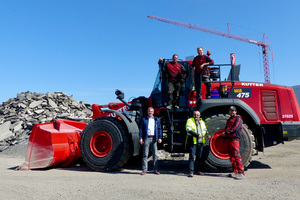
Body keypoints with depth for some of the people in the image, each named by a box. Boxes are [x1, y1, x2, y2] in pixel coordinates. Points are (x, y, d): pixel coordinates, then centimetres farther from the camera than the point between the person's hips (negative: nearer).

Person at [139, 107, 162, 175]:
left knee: (155, 155, 4)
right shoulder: (144, 119, 9)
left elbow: (159, 129, 11)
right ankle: (144, 170, 8)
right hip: (146, 138, -1)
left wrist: (160, 138, 1)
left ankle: (156, 170, 12)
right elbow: (141, 129, 6)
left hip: (154, 138, 1)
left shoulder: (157, 120, 13)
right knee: (145, 155, 1)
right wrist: (140, 138, -3)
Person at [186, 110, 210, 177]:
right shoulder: (189, 121, -2)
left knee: (199, 157, 13)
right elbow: (188, 130, -16)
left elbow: (205, 130, 24)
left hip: (200, 142, 6)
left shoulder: (202, 122, 16)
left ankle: (198, 170, 25)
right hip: (192, 142, -6)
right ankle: (191, 172, -3)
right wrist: (197, 135, -24)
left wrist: (207, 135, 2)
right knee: (192, 157, -7)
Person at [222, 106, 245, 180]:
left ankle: (241, 173, -14)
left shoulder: (238, 119, 1)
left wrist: (226, 132, -8)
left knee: (236, 156, -14)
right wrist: (224, 138, 15)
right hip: (228, 139, 8)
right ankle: (235, 172, 11)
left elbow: (235, 128, -12)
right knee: (232, 157, 7)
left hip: (234, 139, -8)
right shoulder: (229, 120, 26)